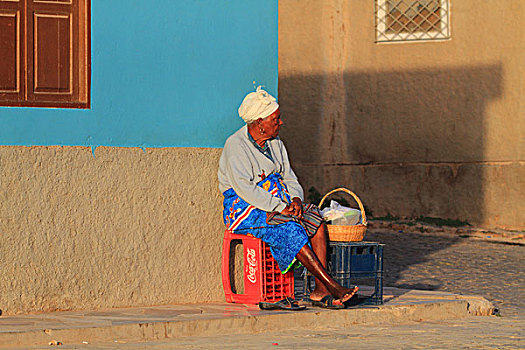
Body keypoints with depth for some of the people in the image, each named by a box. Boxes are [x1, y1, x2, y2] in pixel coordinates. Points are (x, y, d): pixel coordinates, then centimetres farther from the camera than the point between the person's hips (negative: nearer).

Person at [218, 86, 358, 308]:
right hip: (244, 209, -7)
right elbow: (244, 188, -20)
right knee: (290, 230, -31)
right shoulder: (235, 146, -12)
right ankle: (332, 286, -30)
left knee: (316, 221, -18)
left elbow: (289, 179, 16)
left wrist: (295, 199, -8)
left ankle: (320, 290, -25)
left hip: (277, 204, 7)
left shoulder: (275, 144, 13)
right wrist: (280, 207, -24)